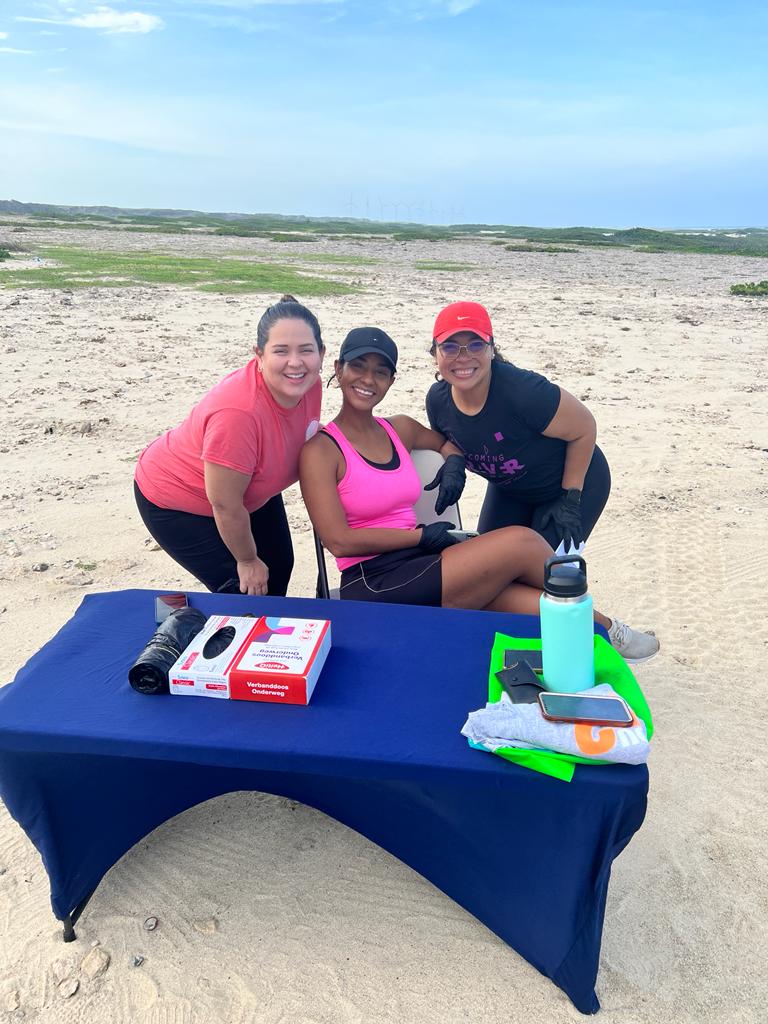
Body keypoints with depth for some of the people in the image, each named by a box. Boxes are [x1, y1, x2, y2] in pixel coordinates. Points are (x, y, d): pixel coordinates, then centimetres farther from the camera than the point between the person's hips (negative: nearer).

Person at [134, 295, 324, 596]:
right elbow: (225, 506, -28)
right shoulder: (237, 412, -40)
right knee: (244, 589, -5)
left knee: (279, 567, 17)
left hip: (248, 486, 8)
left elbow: (303, 441, 5)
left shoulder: (308, 384, -17)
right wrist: (247, 560, -13)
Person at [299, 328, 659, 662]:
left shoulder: (399, 430, 15)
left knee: (538, 607, -19)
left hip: (421, 567, 7)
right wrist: (422, 535, -8)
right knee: (520, 541, -14)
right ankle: (601, 625, 9)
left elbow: (447, 441, 36)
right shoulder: (320, 449, -4)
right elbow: (340, 541, -11)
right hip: (374, 586, -6)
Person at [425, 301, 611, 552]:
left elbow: (585, 428, -22)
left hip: (572, 482, -5)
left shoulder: (524, 391, -37)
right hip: (509, 489, 6)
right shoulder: (437, 399, -18)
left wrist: (571, 499, -17)